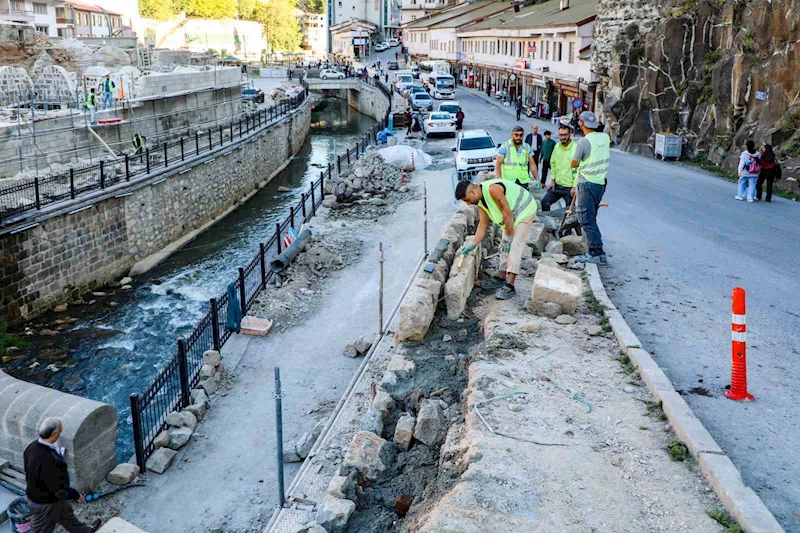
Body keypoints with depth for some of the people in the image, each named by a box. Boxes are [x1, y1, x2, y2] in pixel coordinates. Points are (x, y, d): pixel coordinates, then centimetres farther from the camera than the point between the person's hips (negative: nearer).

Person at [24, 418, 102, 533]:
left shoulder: (33, 446, -14)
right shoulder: (47, 461, -41)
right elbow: (58, 489, -30)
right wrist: (77, 495, -13)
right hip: (45, 504, -9)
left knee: (66, 514, 30)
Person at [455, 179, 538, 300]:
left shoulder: (492, 189, -30)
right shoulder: (480, 202, -2)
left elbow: (507, 213, -28)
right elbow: (483, 224, 3)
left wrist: (509, 237, -21)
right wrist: (473, 244, -4)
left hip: (525, 211, -9)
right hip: (513, 215, 10)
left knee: (514, 245, -16)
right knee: (504, 245, 12)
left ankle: (510, 286, -20)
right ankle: (502, 276, 24)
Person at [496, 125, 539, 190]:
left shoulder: (527, 147, 11)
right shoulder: (504, 147, 0)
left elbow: (532, 164, 12)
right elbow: (498, 164, -4)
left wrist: (537, 179, 4)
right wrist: (499, 180, -15)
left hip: (523, 182, 4)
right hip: (508, 182, -3)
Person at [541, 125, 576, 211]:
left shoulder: (576, 148, -16)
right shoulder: (557, 147, 6)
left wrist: (574, 187, -19)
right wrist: (552, 180, 11)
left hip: (569, 187, -6)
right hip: (557, 185, 6)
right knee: (545, 202, 7)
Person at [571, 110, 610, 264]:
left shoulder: (583, 142, -16)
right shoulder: (605, 138, 4)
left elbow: (574, 164, -4)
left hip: (587, 183, -8)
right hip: (601, 182, 8)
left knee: (586, 219, -2)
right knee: (591, 218, 16)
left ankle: (595, 252, -3)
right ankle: (599, 252, 18)